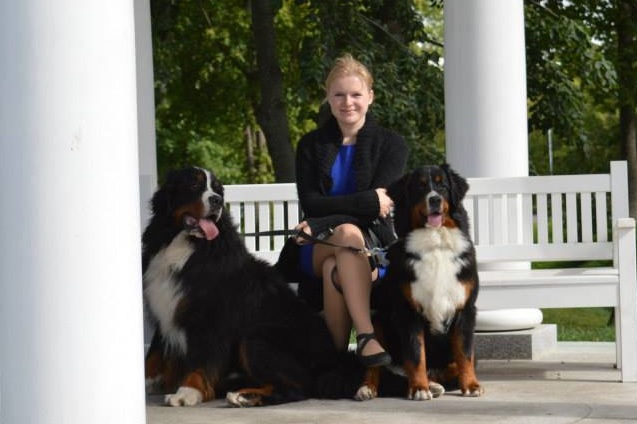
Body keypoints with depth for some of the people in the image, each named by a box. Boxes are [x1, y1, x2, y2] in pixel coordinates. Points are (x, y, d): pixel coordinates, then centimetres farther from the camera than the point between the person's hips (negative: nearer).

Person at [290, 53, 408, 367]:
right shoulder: (311, 145, 12)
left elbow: (380, 204, -7)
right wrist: (368, 201, -16)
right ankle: (366, 337, -48)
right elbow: (310, 203, -2)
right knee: (349, 235, -37)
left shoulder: (391, 144, 6)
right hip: (317, 249, 1)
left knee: (335, 270, -37)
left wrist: (321, 225, -20)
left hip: (375, 246, -1)